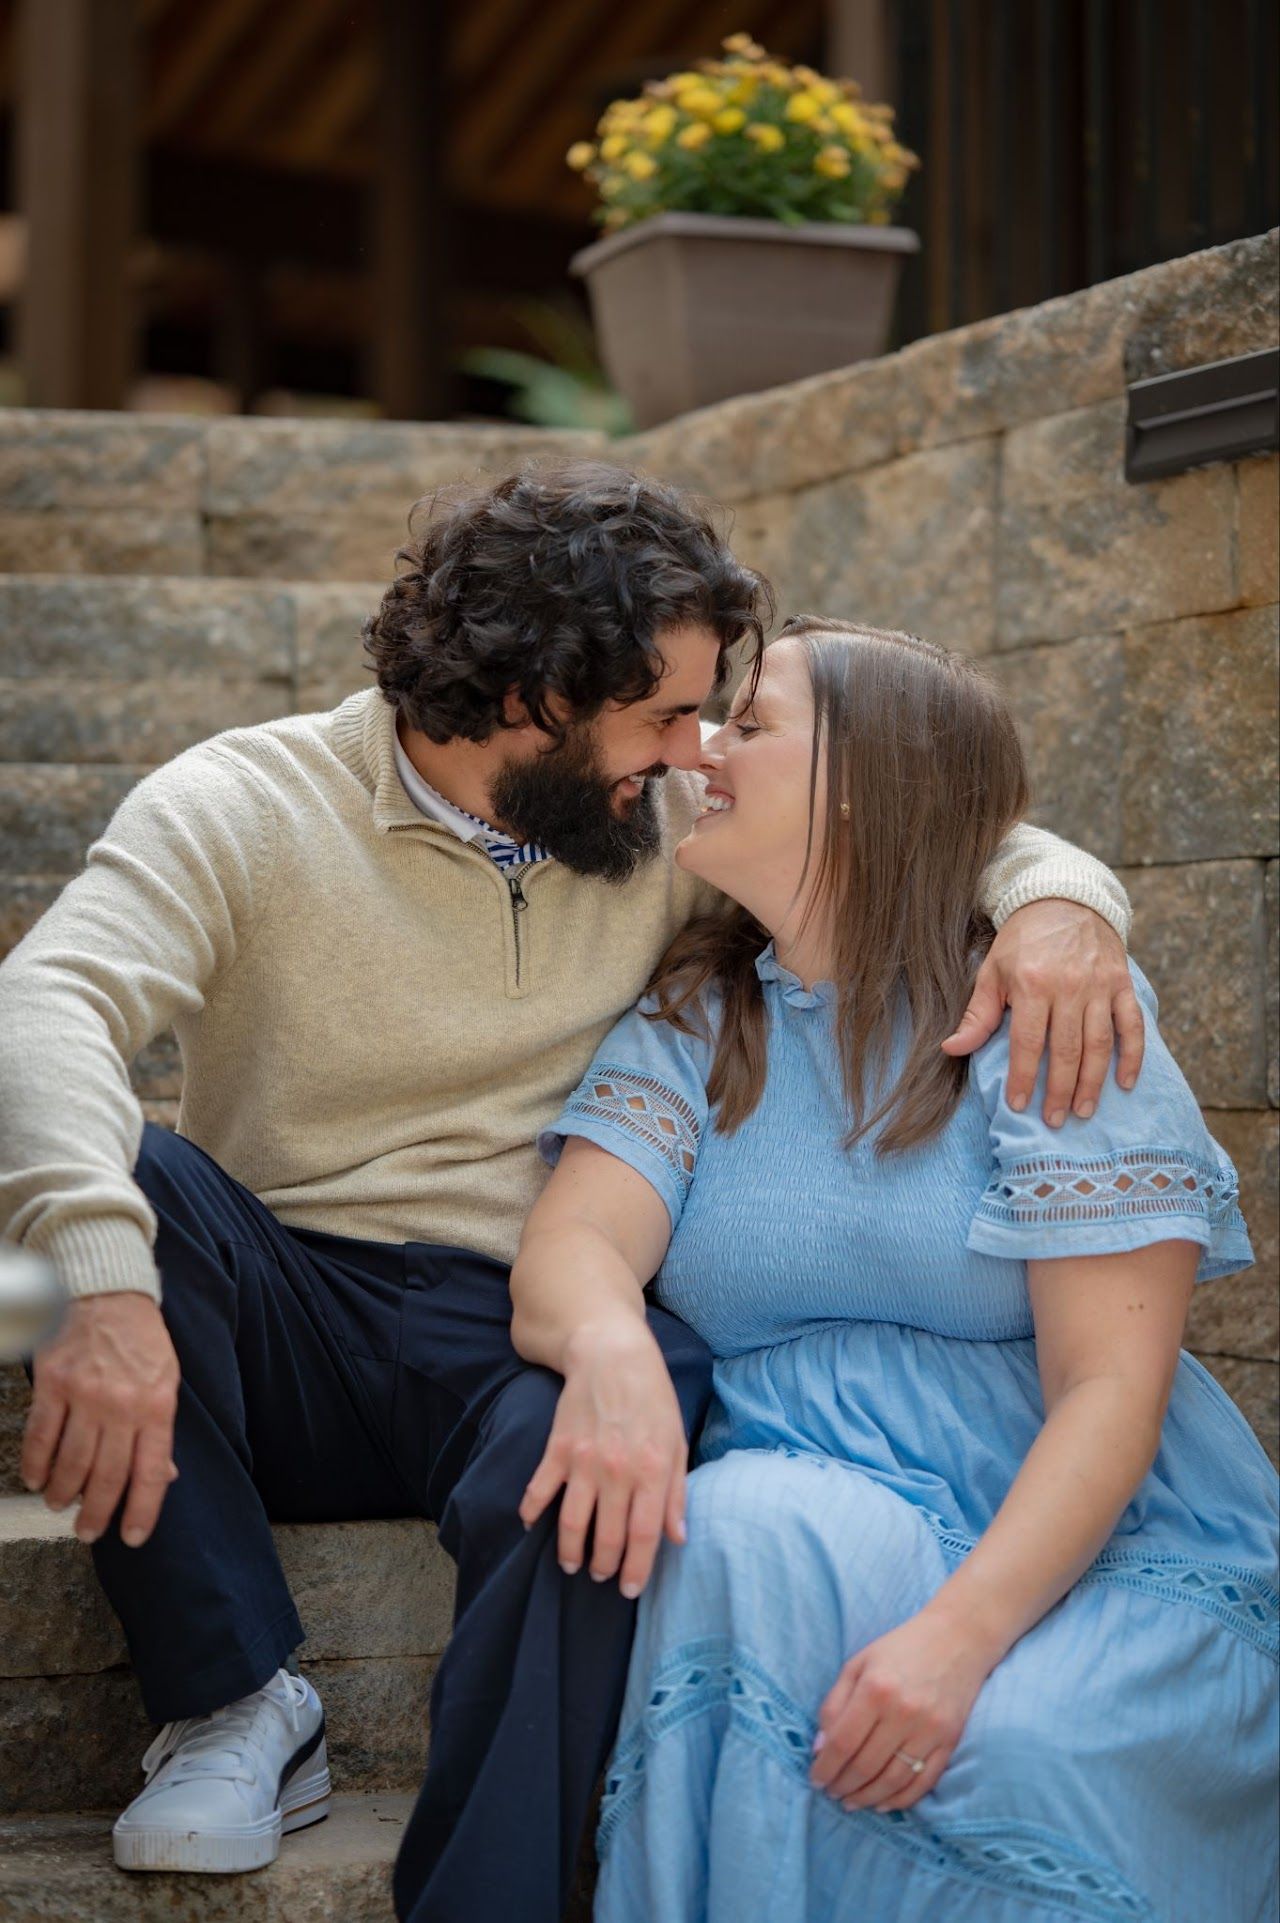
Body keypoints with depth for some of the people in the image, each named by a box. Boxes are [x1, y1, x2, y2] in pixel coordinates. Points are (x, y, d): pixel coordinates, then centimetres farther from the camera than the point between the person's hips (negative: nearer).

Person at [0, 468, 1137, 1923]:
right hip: (287, 1327, 0)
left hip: (524, 1339, 0)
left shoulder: (664, 822, 8)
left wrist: (1056, 894, -13)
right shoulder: (243, 807, -4)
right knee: (135, 1183, -31)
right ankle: (238, 1706, -20)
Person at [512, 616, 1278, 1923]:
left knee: (1010, 1753, -35)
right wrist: (611, 1345, -33)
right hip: (806, 1528, 3)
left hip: (1094, 1555, -3)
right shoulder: (691, 1027, 11)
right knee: (746, 1518, -31)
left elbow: (1111, 1386, -12)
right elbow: (567, 1251, -6)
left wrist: (961, 1634, -28)